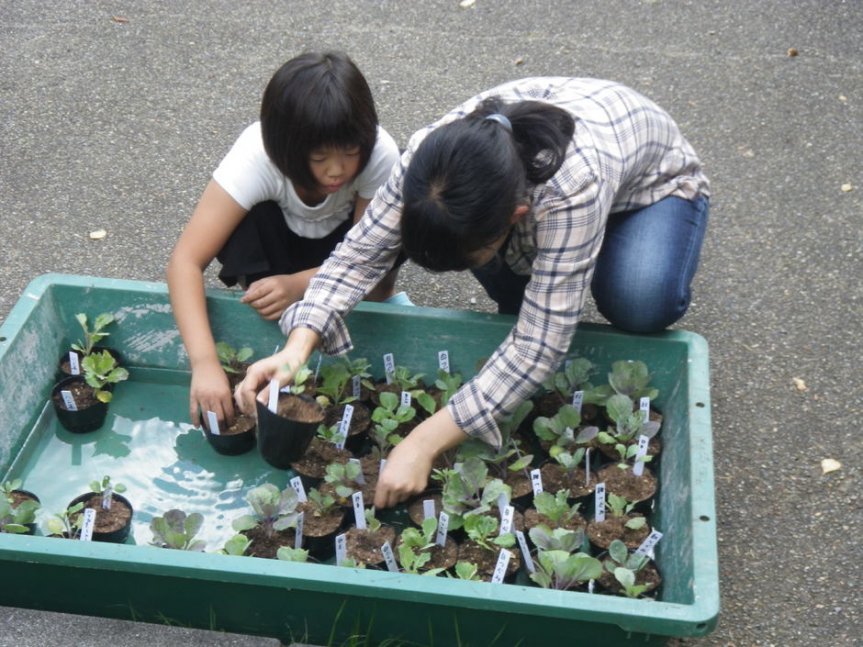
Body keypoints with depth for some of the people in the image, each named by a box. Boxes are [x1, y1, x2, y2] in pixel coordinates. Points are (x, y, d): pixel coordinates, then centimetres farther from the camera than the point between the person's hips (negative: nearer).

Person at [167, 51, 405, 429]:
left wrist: (300, 285, -42)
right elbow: (186, 260, -40)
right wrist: (205, 363, -53)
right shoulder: (258, 157, -36)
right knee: (245, 222, -35)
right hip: (277, 240, 0)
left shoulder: (380, 155, -33)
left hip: (339, 245, 0)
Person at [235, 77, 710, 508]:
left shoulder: (574, 188, -46)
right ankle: (517, 306, 3)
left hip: (657, 183, -4)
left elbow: (538, 348, -44)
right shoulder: (434, 157, -34)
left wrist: (421, 446, -46)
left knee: (639, 302, -36)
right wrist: (296, 350, -40)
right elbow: (361, 251, -24)